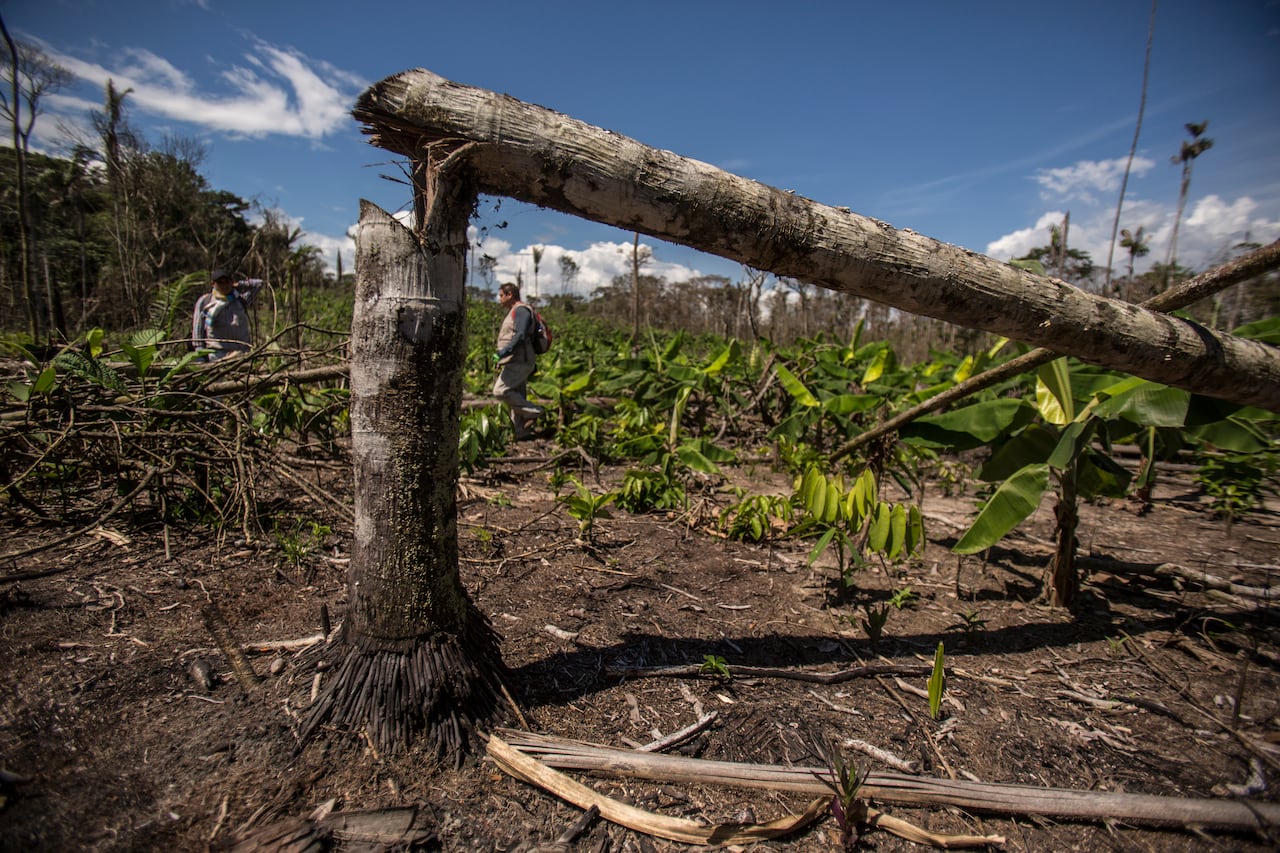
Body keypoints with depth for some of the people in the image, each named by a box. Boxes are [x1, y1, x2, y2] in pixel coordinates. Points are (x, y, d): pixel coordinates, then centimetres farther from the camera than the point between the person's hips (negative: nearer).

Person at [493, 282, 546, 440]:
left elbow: (521, 335, -23)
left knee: (500, 391, -16)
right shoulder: (514, 312, 23)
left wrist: (504, 351, -30)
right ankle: (522, 432, 11)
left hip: (519, 361, -11)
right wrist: (504, 355, 24)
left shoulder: (521, 310, -10)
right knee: (518, 397, 9)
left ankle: (532, 411, -11)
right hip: (517, 362, 11)